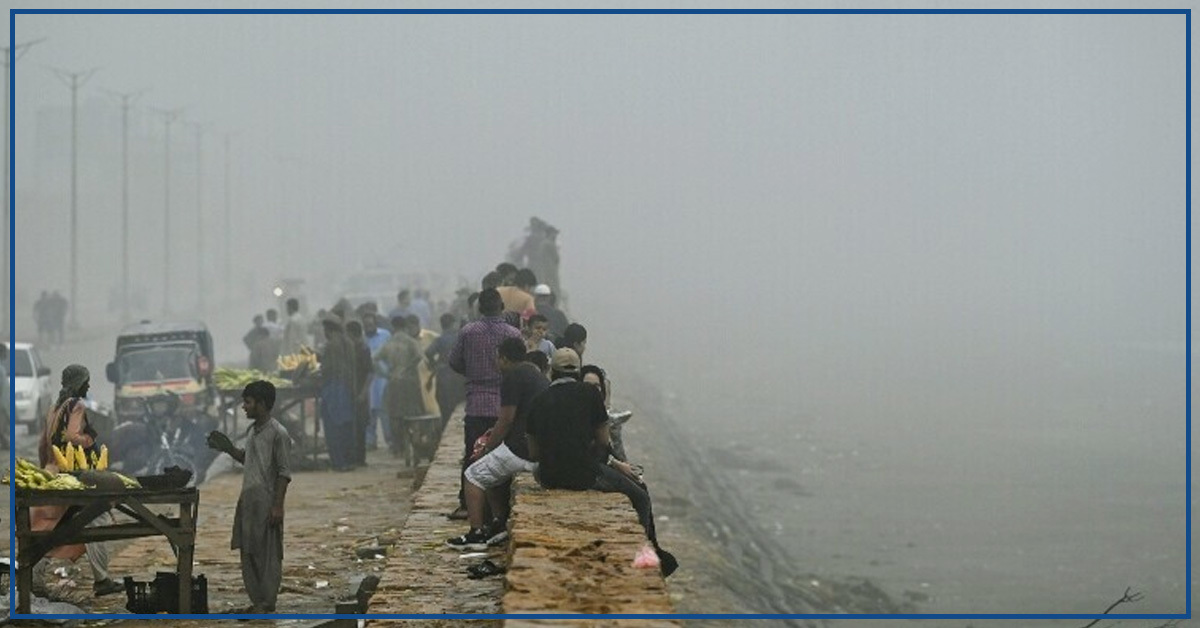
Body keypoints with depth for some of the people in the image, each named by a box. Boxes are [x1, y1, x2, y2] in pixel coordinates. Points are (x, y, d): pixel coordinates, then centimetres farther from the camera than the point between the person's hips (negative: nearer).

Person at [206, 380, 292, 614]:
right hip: (248, 500, 9)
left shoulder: (278, 433, -12)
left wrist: (277, 506, -18)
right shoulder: (251, 431, 13)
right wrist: (228, 448, 14)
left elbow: (284, 472, -14)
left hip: (267, 503, -9)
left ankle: (267, 603, 1)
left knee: (268, 554, -3)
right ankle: (256, 601, 16)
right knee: (248, 553, 10)